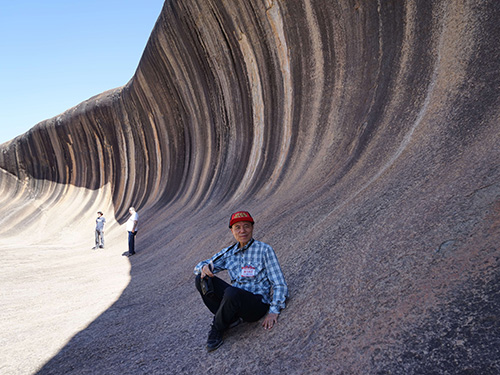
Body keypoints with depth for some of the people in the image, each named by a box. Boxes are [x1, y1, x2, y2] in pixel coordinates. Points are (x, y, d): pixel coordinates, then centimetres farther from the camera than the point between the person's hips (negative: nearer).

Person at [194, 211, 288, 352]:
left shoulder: (264, 250, -4)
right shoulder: (229, 253, 10)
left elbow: (279, 284, -5)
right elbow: (198, 267, 13)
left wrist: (274, 311, -17)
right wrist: (204, 267, -12)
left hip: (258, 303, -5)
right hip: (235, 300, 5)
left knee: (231, 292, -36)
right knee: (201, 279, -11)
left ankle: (217, 329, -7)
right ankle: (230, 318, -8)